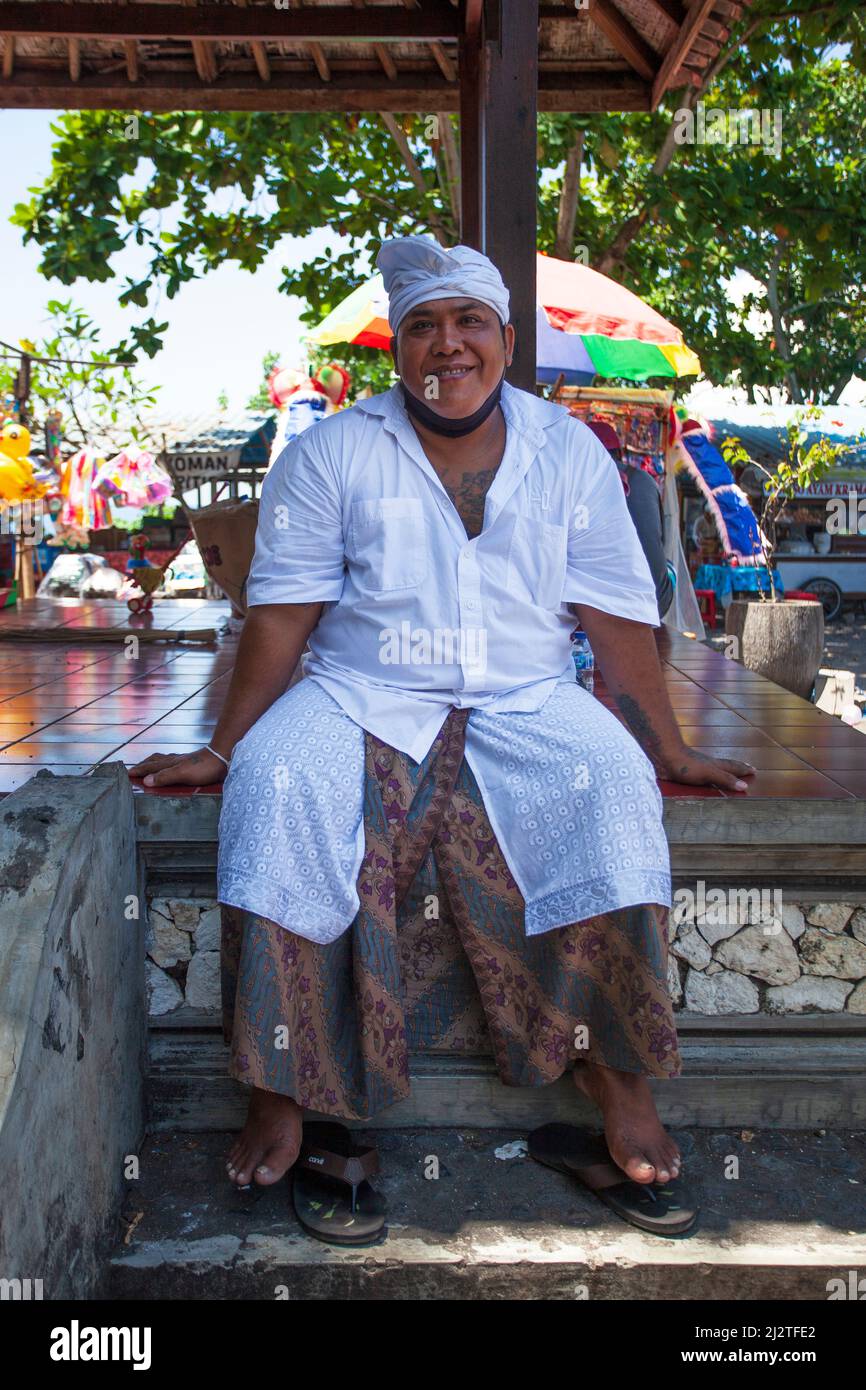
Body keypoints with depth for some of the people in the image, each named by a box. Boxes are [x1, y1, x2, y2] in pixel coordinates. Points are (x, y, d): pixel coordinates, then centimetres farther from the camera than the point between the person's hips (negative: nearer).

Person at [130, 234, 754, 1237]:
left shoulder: (569, 454, 7)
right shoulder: (331, 454, 3)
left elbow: (617, 618, 6)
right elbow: (283, 615, 0)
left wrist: (670, 755, 4)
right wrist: (221, 750, -4)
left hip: (526, 703, 1)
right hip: (362, 696, 0)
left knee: (609, 788, -29)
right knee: (277, 786, -30)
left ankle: (612, 1064, -14)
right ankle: (281, 1082, -20)